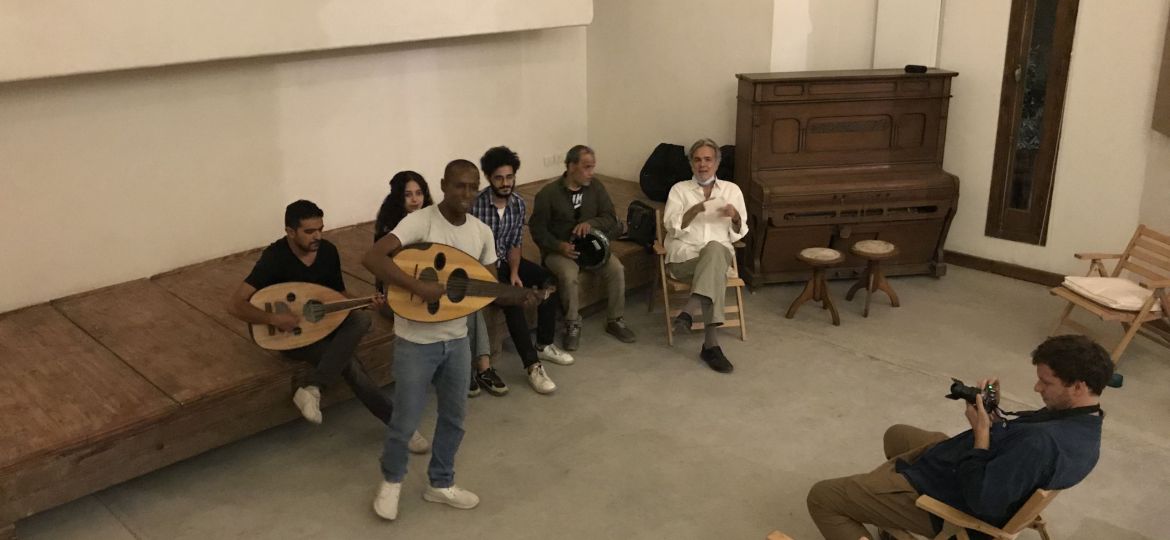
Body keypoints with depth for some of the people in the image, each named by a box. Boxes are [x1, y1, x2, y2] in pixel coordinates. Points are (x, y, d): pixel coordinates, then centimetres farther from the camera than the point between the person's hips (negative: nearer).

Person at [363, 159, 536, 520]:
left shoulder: (482, 232, 0)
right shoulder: (420, 221, -19)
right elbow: (371, 258, -29)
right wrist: (419, 287, -36)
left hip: (457, 338, 6)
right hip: (416, 340, -5)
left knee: (454, 417, 18)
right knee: (406, 421, 7)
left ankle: (440, 484, 39)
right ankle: (392, 480, 35)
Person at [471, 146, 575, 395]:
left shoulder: (518, 203, -2)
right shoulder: (476, 205, -23)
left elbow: (514, 244, 3)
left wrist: (514, 272, -13)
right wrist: (494, 278, -27)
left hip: (506, 260, 7)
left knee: (549, 281, -10)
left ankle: (544, 345, 5)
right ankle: (532, 365, -28)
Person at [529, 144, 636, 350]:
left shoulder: (596, 187, 2)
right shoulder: (548, 194, -10)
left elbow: (610, 218, -1)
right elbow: (537, 229, -7)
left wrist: (590, 223, -23)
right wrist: (559, 246, -24)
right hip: (559, 249, -3)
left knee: (617, 269, -21)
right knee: (569, 276, -34)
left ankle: (615, 320, -2)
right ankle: (572, 325, -12)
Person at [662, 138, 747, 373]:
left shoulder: (732, 189, 17)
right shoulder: (679, 189, 12)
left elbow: (738, 235, 14)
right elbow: (671, 226, -2)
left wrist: (736, 217, -8)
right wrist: (696, 209, -17)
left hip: (720, 253, 1)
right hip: (683, 256, -1)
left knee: (713, 248, -38)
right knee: (716, 273, -35)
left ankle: (689, 311, -44)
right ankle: (711, 343, -40)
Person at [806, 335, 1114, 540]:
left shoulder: (1043, 442, -38)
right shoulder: (1085, 425, -5)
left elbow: (981, 499, -36)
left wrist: (981, 433, -25)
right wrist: (994, 415, -11)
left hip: (940, 497, -10)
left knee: (822, 497, -4)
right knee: (896, 434, 36)